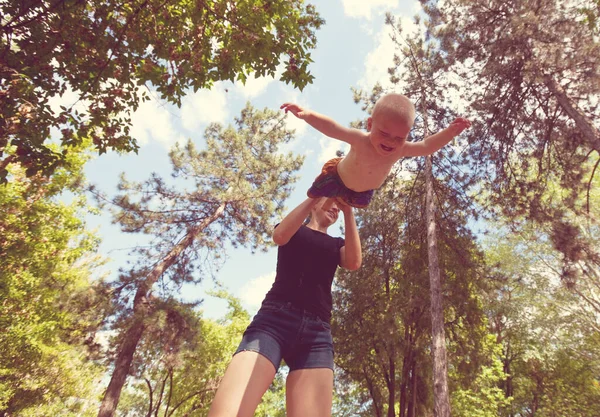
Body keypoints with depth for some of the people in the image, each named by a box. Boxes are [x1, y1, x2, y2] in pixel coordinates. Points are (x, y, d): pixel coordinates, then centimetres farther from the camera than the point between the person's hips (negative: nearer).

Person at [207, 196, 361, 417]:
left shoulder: (337, 244, 27)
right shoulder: (292, 229, 21)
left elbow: (354, 262, 3)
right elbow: (280, 235, -5)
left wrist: (348, 212, -1)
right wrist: (315, 196, -7)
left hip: (317, 332, 3)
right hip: (275, 319, -2)